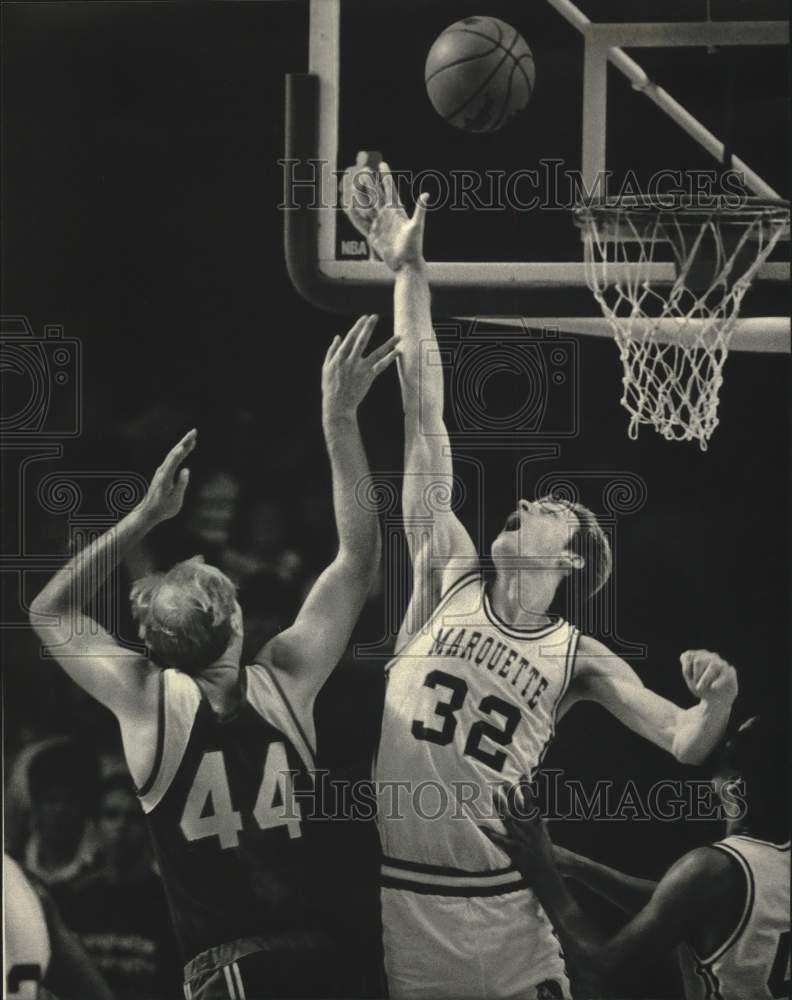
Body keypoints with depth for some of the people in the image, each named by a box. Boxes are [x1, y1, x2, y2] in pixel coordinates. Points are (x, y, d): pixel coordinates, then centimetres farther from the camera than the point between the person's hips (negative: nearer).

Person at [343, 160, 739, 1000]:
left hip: (498, 915, 0)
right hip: (388, 899, 0)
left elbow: (687, 743, 3)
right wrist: (407, 270, -2)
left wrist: (718, 697, -21)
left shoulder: (579, 658, 7)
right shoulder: (448, 581, 5)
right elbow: (424, 417, 1)